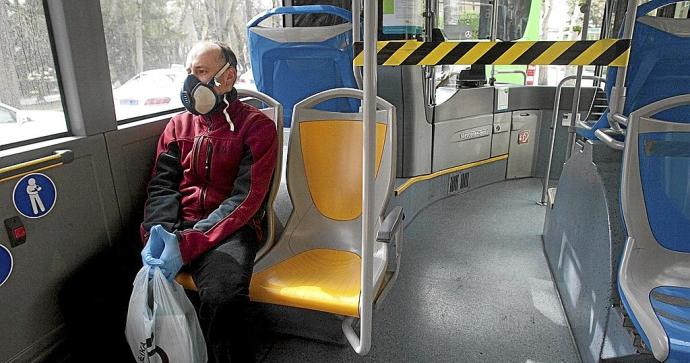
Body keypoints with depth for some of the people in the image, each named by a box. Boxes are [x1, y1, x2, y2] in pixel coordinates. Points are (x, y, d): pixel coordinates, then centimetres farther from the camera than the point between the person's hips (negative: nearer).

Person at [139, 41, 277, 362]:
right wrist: (158, 232, -13)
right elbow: (162, 185, 9)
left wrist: (187, 243, -19)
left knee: (221, 301, -36)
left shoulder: (257, 127, 2)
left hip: (228, 229, -4)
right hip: (176, 226, 5)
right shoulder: (179, 125, 20)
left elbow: (245, 199, -8)